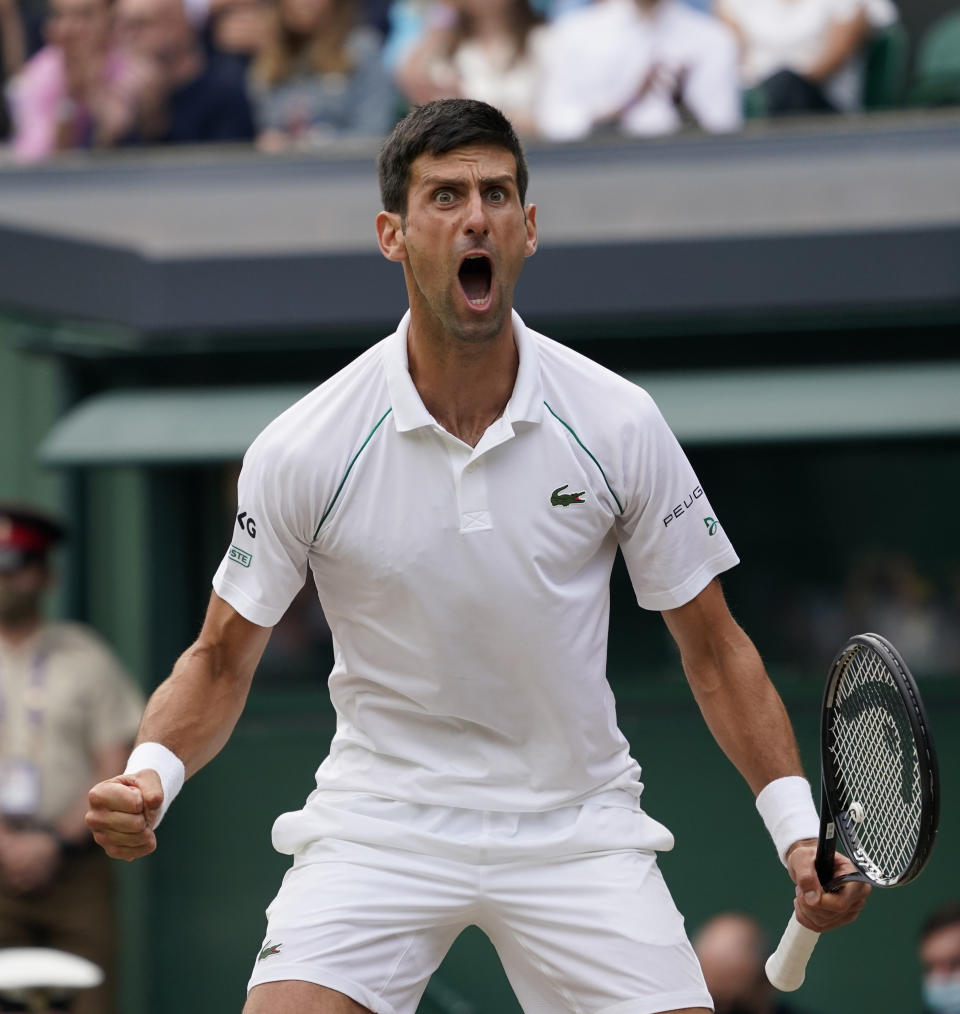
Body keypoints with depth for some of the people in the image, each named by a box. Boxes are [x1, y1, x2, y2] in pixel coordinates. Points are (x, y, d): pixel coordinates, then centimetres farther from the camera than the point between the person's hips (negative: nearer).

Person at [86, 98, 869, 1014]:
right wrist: (152, 773, -20)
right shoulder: (302, 450, -10)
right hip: (379, 823, -1)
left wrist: (798, 826, -8)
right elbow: (221, 661, 0)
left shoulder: (619, 424, -7)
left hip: (577, 822, 1)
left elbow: (711, 643, 2)